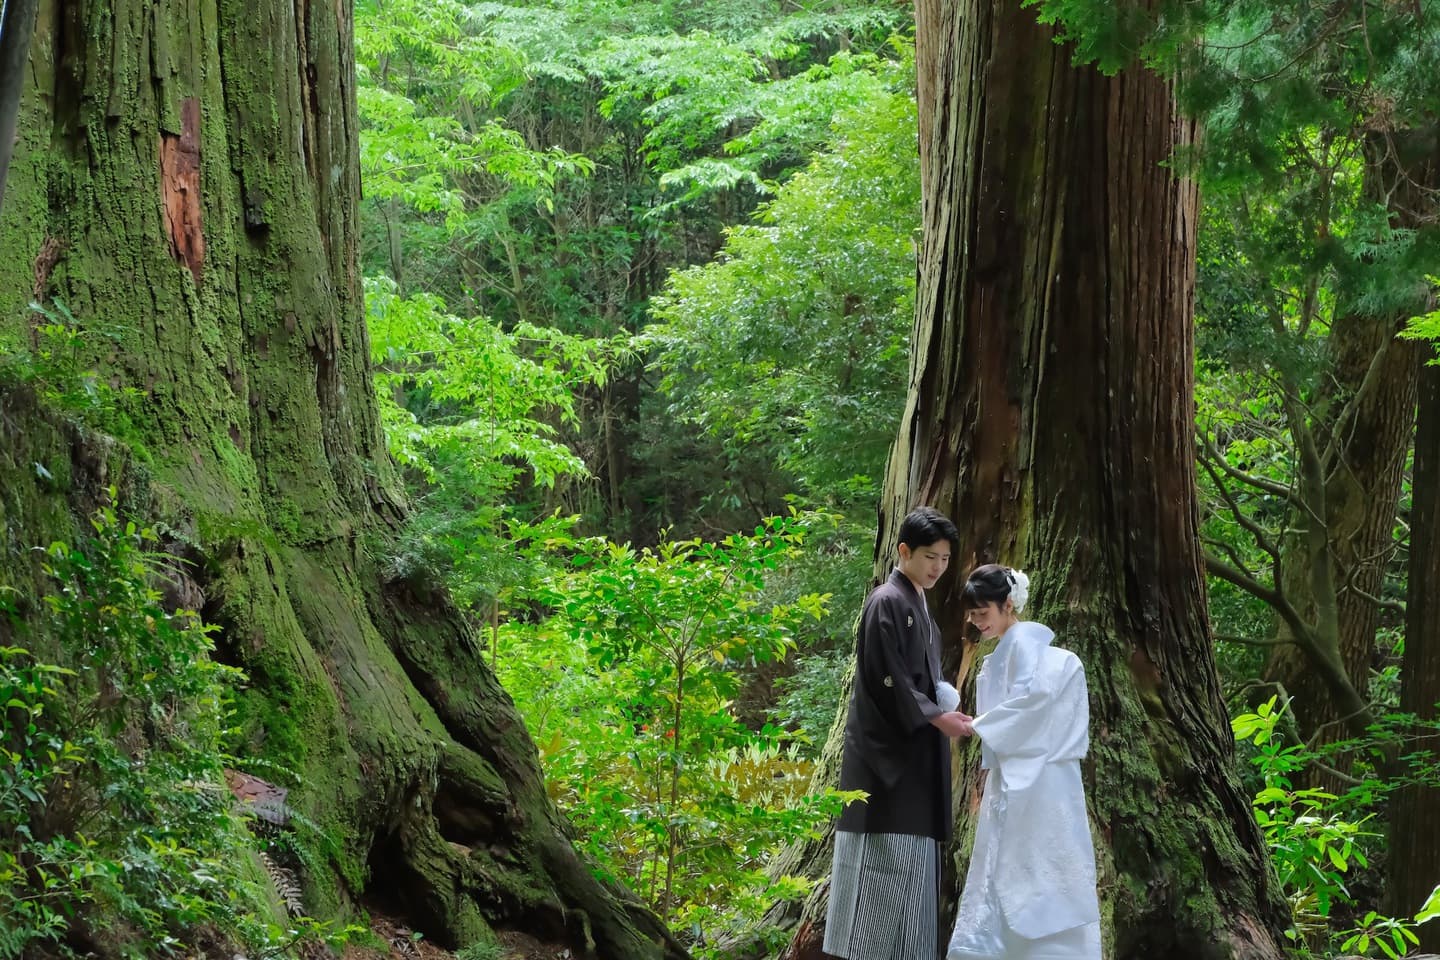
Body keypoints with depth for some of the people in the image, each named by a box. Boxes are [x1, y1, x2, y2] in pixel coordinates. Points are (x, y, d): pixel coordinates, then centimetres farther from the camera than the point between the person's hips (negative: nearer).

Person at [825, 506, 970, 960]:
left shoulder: (917, 605, 17)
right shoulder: (887, 603, -12)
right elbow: (887, 681, -18)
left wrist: (944, 702, 6)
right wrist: (936, 717, -16)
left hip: (913, 753, 10)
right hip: (887, 751, -10)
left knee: (911, 864, 7)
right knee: (886, 858, -10)